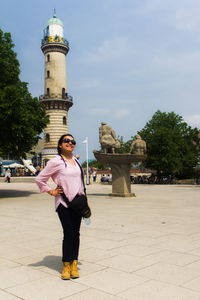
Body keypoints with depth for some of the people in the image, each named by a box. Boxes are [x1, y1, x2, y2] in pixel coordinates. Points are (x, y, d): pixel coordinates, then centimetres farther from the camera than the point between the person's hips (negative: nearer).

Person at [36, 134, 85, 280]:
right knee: (69, 234, -6)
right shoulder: (56, 161, -7)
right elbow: (39, 179, -2)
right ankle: (66, 265, 10)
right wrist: (51, 191, -4)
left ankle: (74, 264, 17)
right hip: (64, 203, -6)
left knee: (76, 233, 7)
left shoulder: (75, 159, 13)